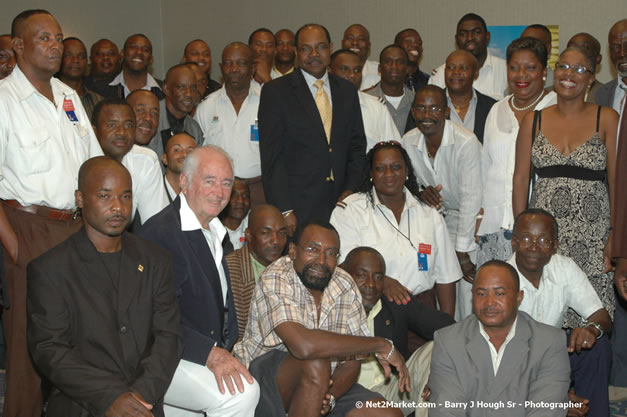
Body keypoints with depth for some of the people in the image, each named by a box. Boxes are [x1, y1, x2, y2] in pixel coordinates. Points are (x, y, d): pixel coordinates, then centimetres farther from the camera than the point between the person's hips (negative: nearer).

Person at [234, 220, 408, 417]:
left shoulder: (345, 285, -2)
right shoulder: (274, 279, -20)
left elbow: (351, 361, -1)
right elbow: (303, 345, -36)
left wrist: (329, 396, -23)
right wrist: (380, 345, -27)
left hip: (325, 383, 4)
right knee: (315, 364, -33)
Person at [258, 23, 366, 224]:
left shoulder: (347, 90, 12)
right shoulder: (275, 92, -2)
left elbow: (357, 146, 16)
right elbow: (271, 156, -6)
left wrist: (351, 189, 2)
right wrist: (284, 211, -12)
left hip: (341, 205, 4)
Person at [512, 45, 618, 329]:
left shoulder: (607, 119, 3)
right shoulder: (533, 121, 8)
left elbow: (617, 181, 1)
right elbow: (521, 179, 8)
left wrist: (615, 237, -6)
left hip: (592, 232, -1)